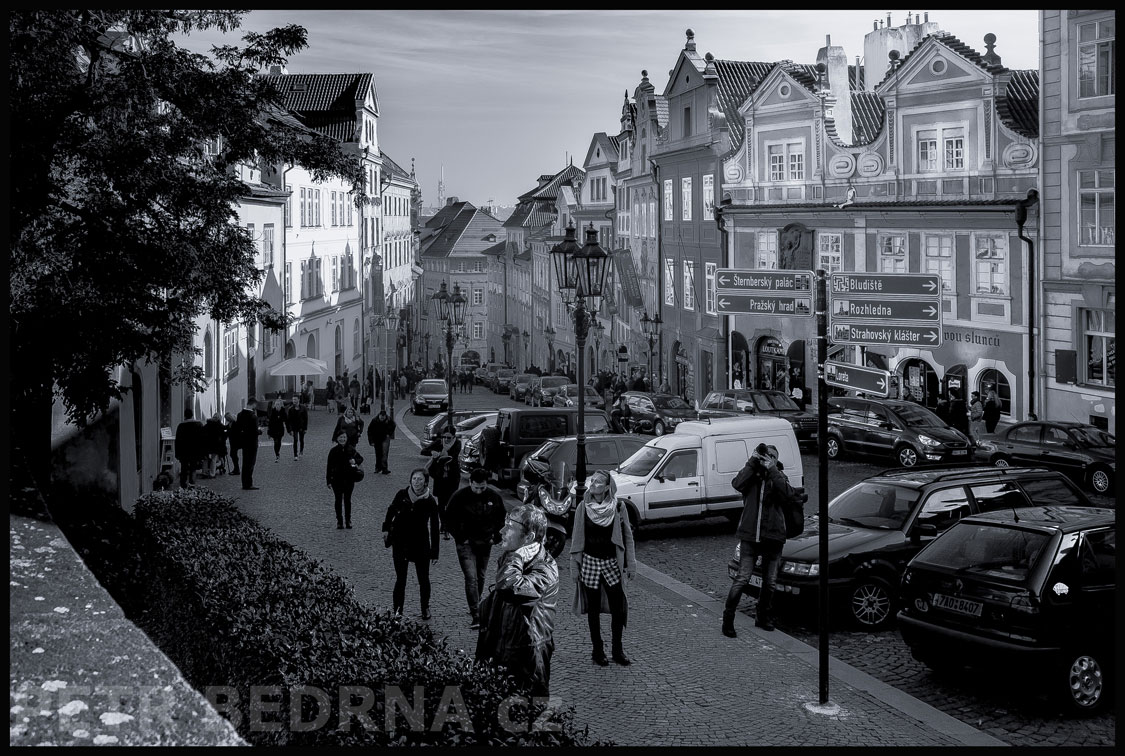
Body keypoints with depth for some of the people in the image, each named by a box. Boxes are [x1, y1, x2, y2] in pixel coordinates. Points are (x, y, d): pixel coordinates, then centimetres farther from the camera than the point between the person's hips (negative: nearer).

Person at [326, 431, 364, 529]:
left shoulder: (351, 449, 0)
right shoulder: (333, 451, -3)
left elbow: (360, 458, 9)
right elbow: (329, 466, 0)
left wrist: (355, 461, -16)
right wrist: (329, 481, -3)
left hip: (349, 478, 1)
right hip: (337, 479, -1)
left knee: (347, 500, 6)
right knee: (338, 500, 4)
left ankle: (348, 521, 14)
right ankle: (339, 522, 11)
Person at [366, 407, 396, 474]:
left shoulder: (389, 419, -16)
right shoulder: (374, 420, -18)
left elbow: (393, 426, 8)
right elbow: (370, 431, -9)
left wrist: (389, 434, -1)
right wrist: (371, 441, -11)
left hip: (385, 438, -1)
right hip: (377, 439, 1)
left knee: (384, 453, -14)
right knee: (378, 454, 10)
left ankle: (384, 469, -16)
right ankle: (378, 468, 27)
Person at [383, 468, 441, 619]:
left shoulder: (429, 502, -9)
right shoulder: (402, 495, -5)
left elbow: (434, 528, -4)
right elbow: (391, 510, 15)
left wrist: (434, 553, -4)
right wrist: (386, 528, 10)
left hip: (421, 545, -1)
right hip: (400, 543, 1)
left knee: (423, 579, 7)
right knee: (400, 579, -1)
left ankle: (425, 608, 25)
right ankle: (398, 611, 5)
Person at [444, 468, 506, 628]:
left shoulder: (494, 496, -3)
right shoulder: (459, 496, -13)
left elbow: (501, 518, 12)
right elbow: (447, 519, -6)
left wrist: (495, 536, 1)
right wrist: (460, 538, -10)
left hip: (485, 543, 4)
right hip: (466, 544, -4)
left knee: (480, 577, 15)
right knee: (471, 578, -13)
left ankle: (475, 606, 34)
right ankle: (476, 616, -16)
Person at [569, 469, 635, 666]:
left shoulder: (618, 507, -4)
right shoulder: (583, 508, -3)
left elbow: (627, 536, 2)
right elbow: (576, 538, 3)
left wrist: (631, 563, 0)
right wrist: (574, 566, 1)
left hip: (612, 563, 0)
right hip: (590, 562, 0)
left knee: (618, 608, -1)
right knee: (593, 609, 7)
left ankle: (617, 650, 16)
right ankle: (598, 650, 18)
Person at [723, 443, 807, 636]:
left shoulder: (779, 477, 7)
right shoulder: (751, 475, 5)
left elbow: (788, 495, -14)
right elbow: (738, 484, -18)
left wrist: (773, 470, -17)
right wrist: (752, 461, -18)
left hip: (773, 537, 2)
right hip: (750, 536, -2)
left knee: (770, 582, 11)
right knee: (742, 579, -9)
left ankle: (763, 616, 28)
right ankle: (727, 619, -2)